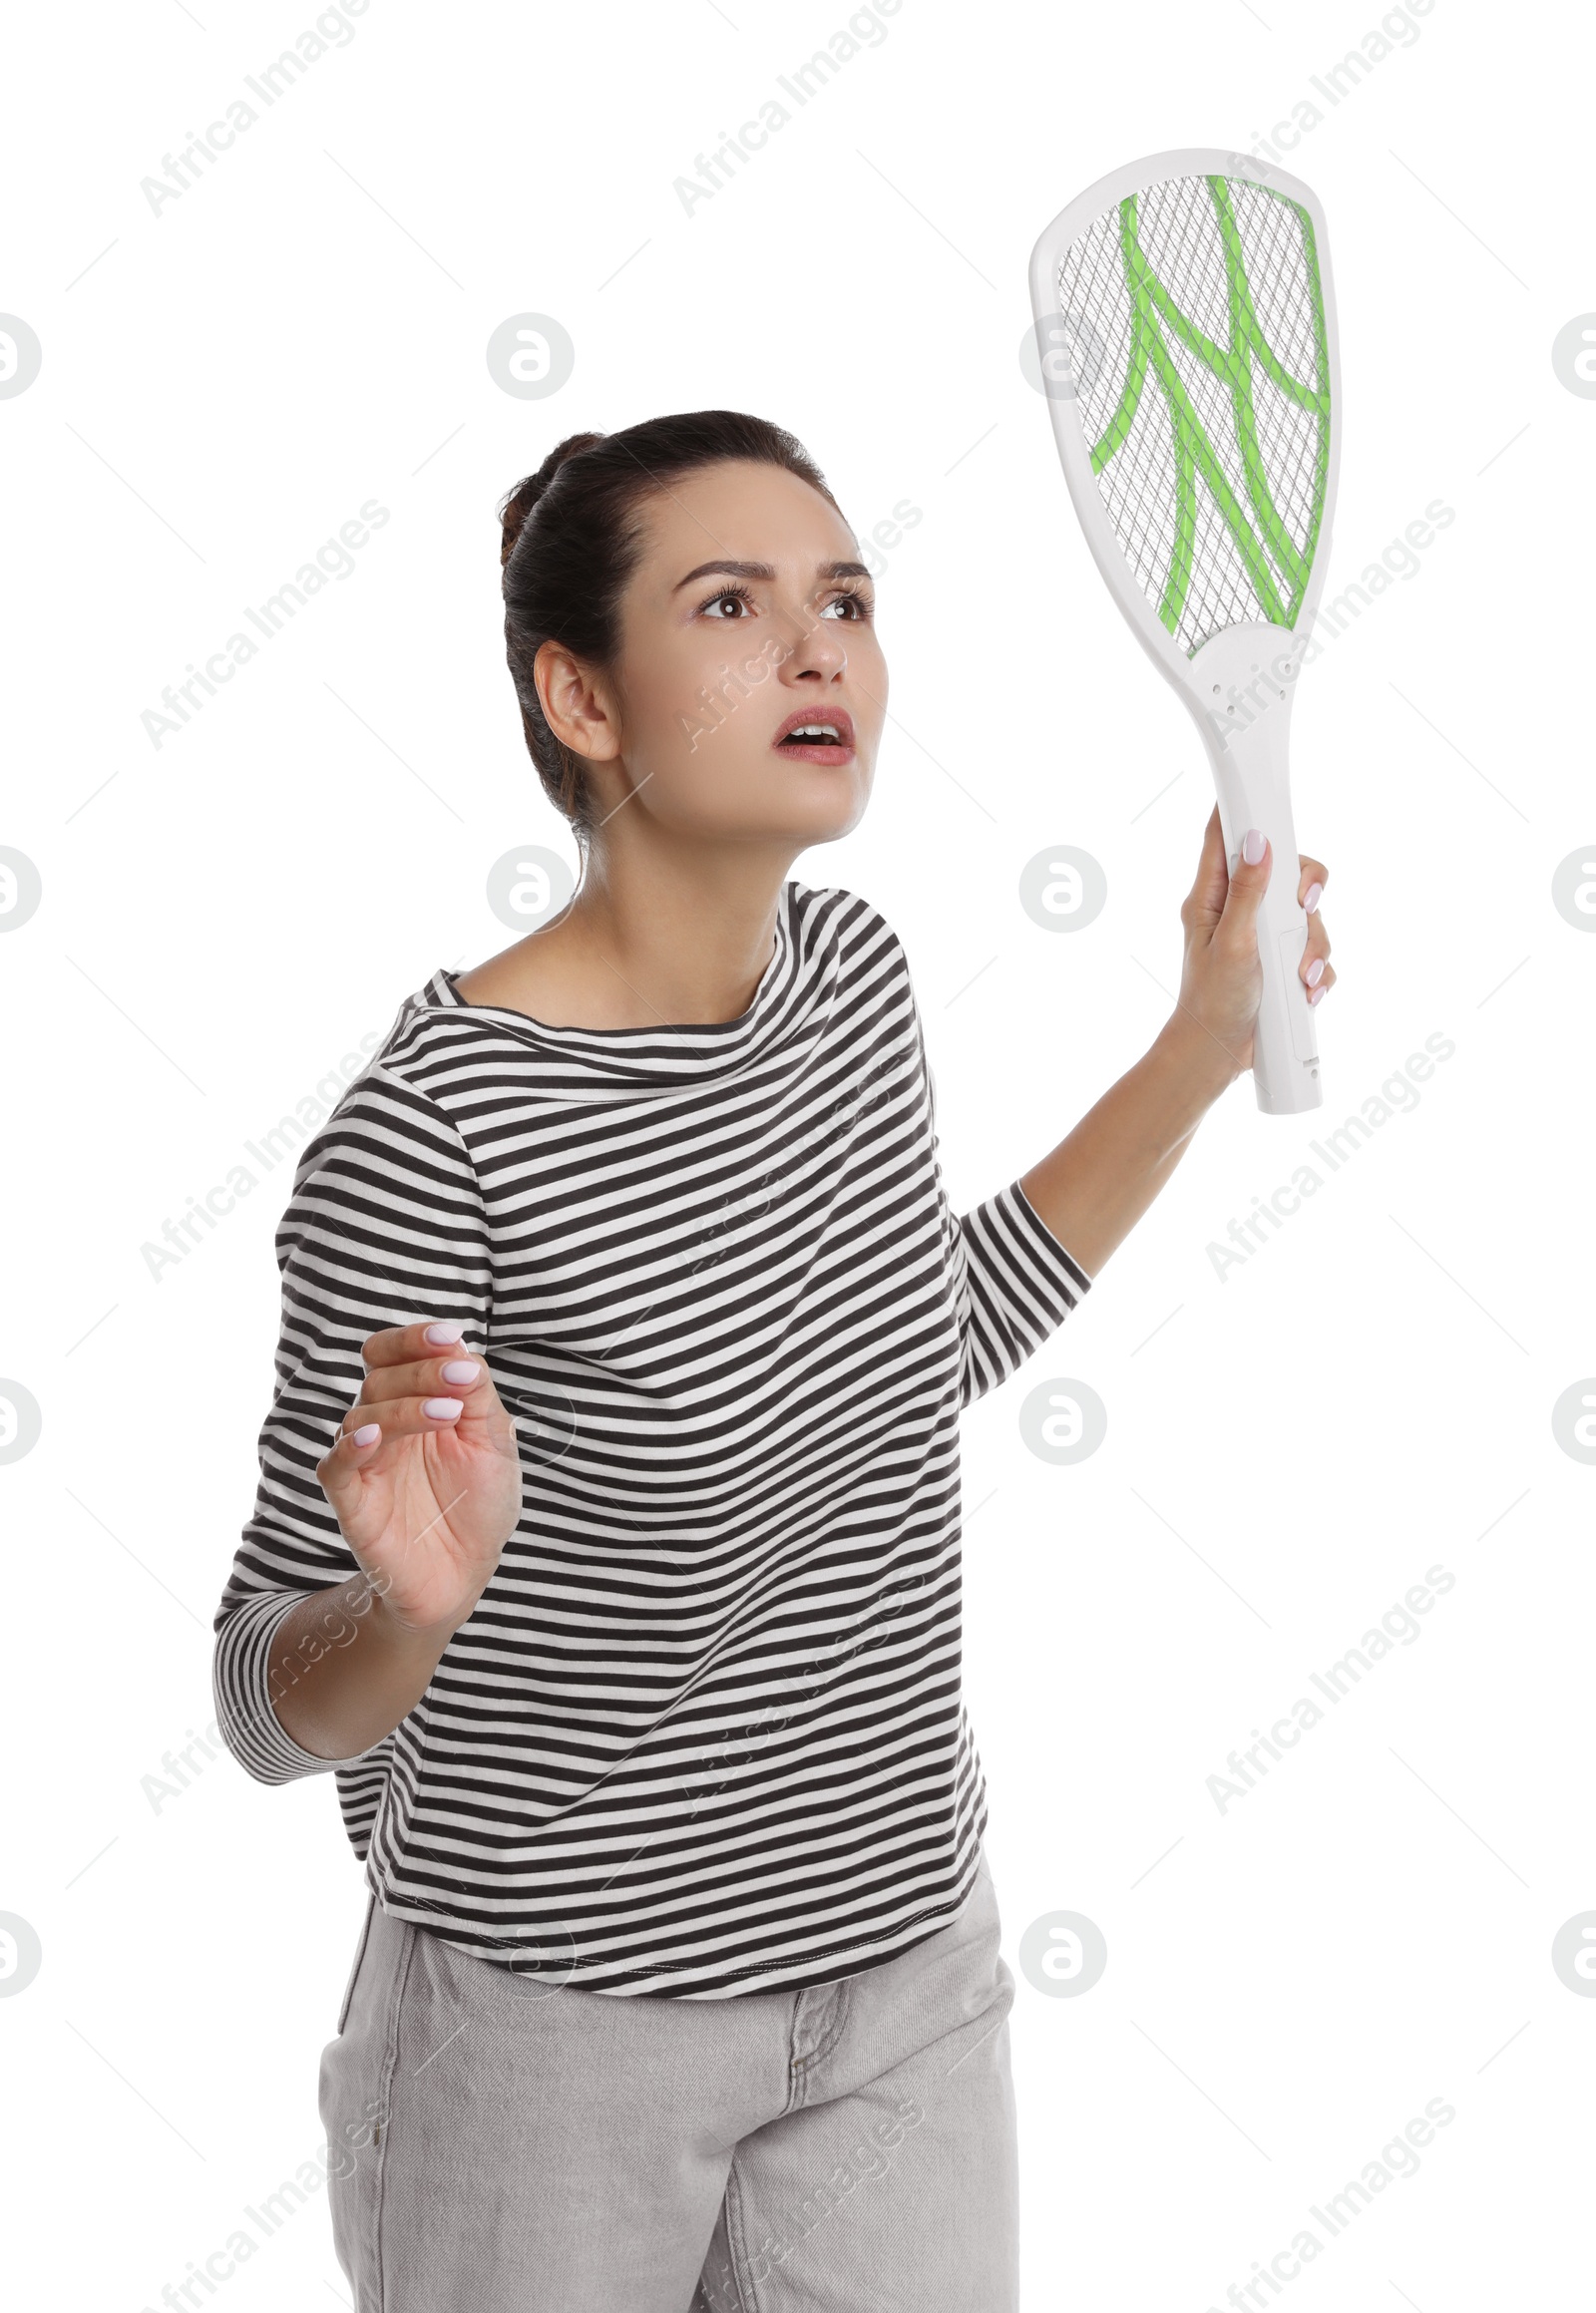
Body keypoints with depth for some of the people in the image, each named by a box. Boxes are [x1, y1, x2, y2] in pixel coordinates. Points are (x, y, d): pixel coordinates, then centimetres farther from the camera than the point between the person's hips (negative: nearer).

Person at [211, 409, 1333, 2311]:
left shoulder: (851, 964, -3)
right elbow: (266, 1704, -16)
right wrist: (411, 1603, -37)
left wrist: (1203, 1046, 10)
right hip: (560, 2028, -5)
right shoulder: (432, 1133, -23)